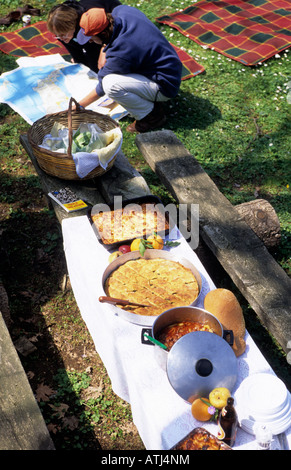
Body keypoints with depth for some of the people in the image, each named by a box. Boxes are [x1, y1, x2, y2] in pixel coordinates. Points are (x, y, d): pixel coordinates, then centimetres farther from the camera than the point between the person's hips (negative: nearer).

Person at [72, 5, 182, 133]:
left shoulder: (120, 53, -29)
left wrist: (79, 106, -2)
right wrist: (105, 50, 9)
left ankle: (152, 116, -8)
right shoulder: (121, 10, -8)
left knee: (110, 84, -28)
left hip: (166, 86, -10)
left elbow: (102, 88, -15)